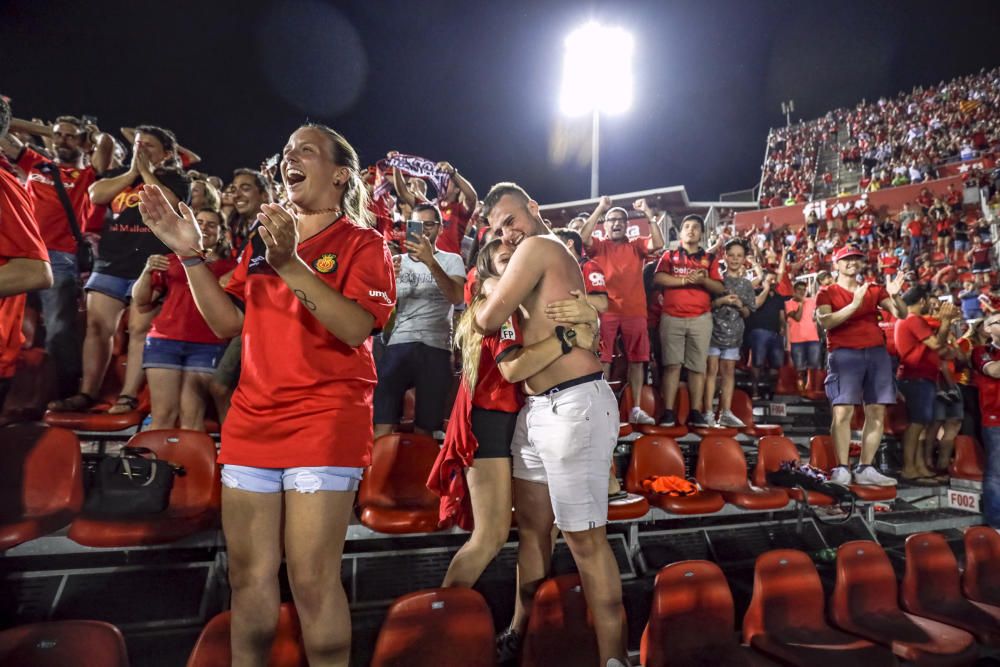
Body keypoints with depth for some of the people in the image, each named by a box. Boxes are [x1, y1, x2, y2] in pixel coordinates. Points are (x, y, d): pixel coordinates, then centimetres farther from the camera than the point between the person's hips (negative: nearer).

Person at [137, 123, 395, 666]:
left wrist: (290, 263, -25)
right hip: (253, 419, 6)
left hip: (326, 421, -5)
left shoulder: (362, 242, -2)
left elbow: (356, 327, -18)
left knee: (312, 578, -3)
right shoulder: (263, 239, 16)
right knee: (248, 575, 12)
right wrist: (191, 255, 2)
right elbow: (228, 323, 12)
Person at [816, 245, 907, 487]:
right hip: (844, 354, -5)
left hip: (877, 353, 5)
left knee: (877, 413, 2)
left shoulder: (874, 289, 16)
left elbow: (901, 314, 8)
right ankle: (841, 469, -10)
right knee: (843, 412, -13)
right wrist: (854, 304, -21)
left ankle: (865, 469, 8)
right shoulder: (827, 292, 4)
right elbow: (824, 322, -12)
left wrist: (894, 296, -11)